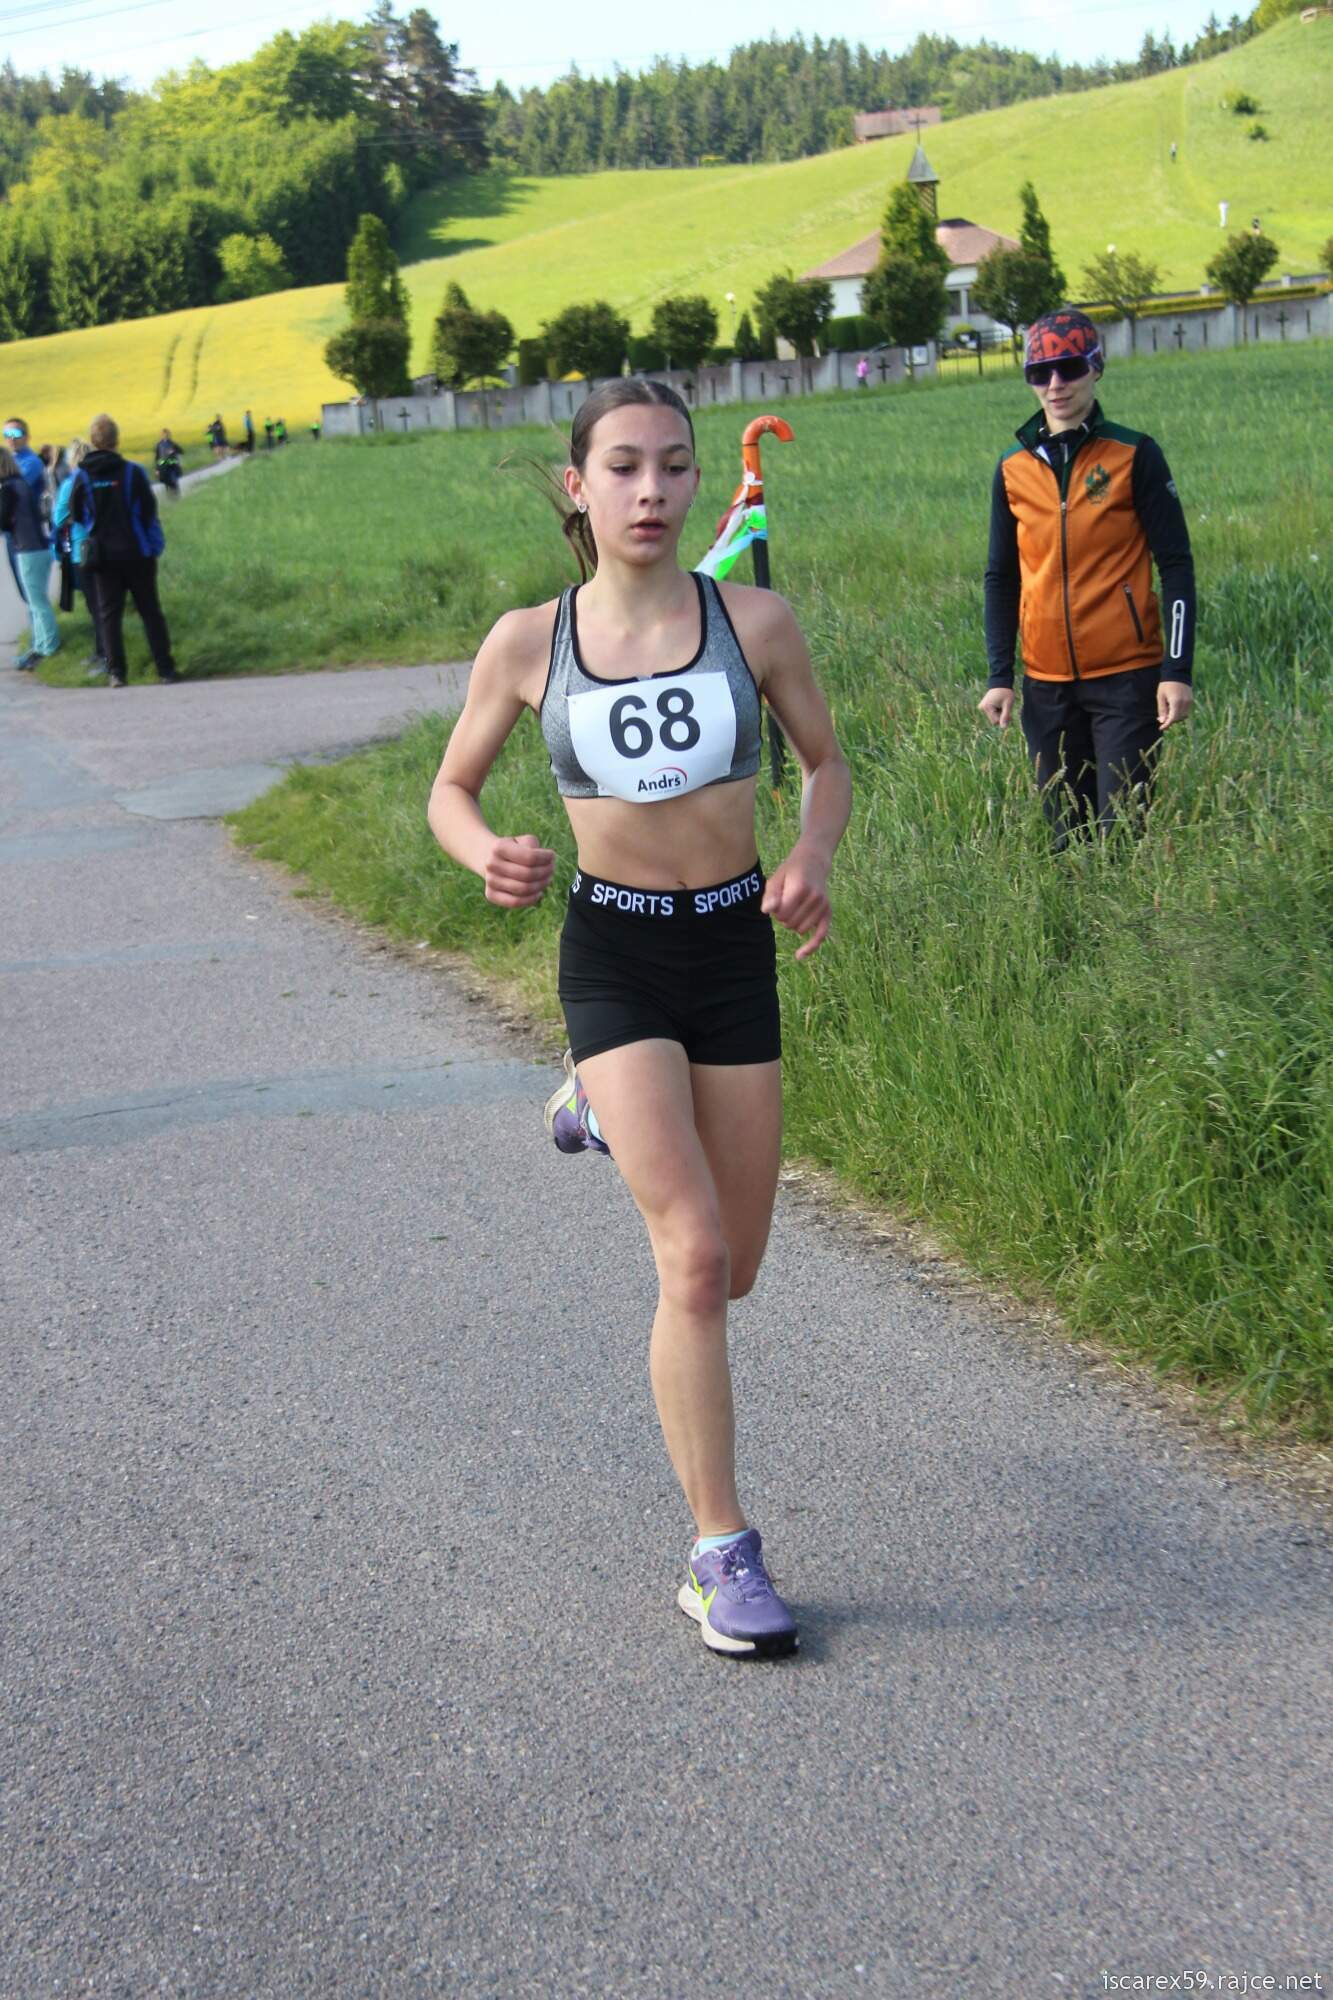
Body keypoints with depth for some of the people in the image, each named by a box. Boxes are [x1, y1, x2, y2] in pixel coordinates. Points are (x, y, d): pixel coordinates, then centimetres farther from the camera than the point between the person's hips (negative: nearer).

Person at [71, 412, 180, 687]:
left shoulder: (82, 476, -6)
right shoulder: (133, 472, -11)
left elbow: (76, 515, 3)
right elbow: (149, 512, -8)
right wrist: (155, 545, 5)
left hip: (103, 555, 1)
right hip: (136, 552, -1)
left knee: (109, 614, 8)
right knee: (150, 612, 7)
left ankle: (116, 672, 3)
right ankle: (165, 668, 7)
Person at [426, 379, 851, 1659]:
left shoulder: (752, 621, -5)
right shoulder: (527, 643, -6)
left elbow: (826, 763, 8)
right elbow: (450, 792, 6)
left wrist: (814, 855, -13)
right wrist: (489, 857, -17)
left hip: (737, 945, 3)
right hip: (611, 952, -2)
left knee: (733, 1268, 13)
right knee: (694, 1260, -15)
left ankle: (603, 1105, 44)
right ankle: (721, 1556, -2)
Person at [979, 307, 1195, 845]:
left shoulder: (1134, 456, -3)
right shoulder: (1013, 468, 7)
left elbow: (1176, 565, -3)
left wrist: (1177, 671, -10)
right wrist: (999, 677, 6)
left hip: (1125, 677, -3)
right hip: (1048, 683, 4)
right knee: (1068, 835, 7)